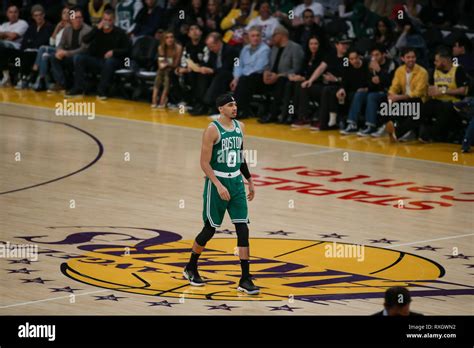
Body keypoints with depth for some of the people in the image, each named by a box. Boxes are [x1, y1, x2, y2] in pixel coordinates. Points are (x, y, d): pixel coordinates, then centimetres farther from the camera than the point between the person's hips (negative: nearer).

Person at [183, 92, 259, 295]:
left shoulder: (240, 127, 7)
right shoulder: (213, 130, -13)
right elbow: (204, 162, -16)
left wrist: (250, 181, 17)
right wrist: (219, 185, -24)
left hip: (236, 182, 5)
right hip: (217, 183, -5)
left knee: (243, 229, -4)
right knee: (210, 229, 4)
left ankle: (245, 280, -4)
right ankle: (190, 269, 27)